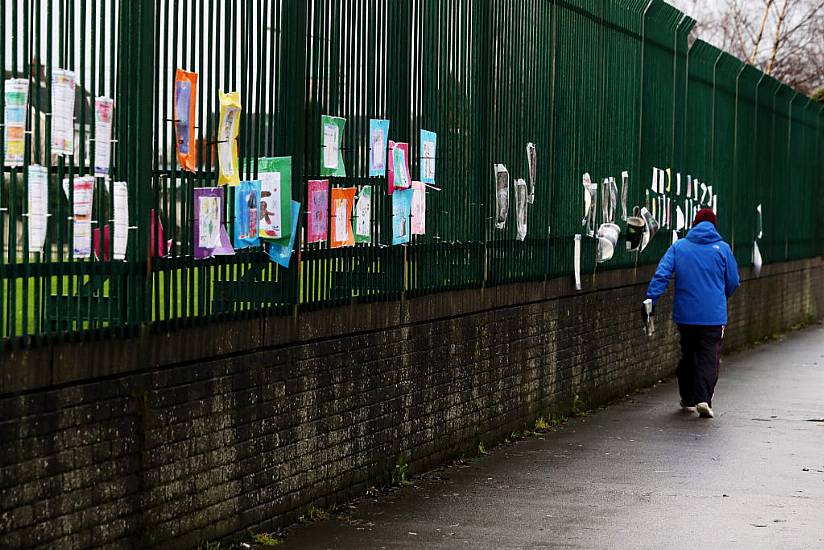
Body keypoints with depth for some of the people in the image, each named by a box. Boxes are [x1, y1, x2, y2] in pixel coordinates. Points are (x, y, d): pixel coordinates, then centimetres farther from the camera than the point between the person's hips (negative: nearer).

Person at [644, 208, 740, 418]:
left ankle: (688, 399, 23)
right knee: (709, 358, -2)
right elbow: (733, 282, 6)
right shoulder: (722, 248, 0)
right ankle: (703, 399, -19)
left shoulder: (678, 247, 4)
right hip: (713, 315, -2)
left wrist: (651, 298, -12)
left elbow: (662, 274, -8)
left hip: (685, 314, 2)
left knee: (688, 355, 17)